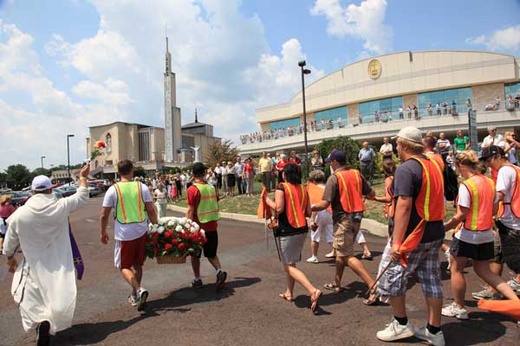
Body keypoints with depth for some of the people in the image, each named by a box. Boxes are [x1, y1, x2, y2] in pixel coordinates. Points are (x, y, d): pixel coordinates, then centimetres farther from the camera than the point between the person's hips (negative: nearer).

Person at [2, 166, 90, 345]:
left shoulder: (20, 214, -9)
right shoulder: (60, 207, -14)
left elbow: (9, 244, 3)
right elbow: (82, 196, 4)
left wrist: (10, 258, 23)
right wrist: (83, 177, 17)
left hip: (35, 266, 1)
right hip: (60, 265, 0)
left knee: (30, 301, 18)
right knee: (59, 301, 11)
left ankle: (40, 322, -5)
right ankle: (50, 323, -13)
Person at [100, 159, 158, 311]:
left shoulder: (113, 189, -6)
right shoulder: (142, 187, -2)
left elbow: (104, 215, -3)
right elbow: (151, 210, -2)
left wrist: (103, 232, 12)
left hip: (124, 234, -3)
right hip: (141, 232, 3)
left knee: (124, 266, 10)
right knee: (137, 264, 18)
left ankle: (138, 289, -11)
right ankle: (135, 295, 27)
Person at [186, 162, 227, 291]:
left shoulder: (192, 189, -14)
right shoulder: (211, 188, 4)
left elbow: (190, 211, -16)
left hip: (198, 227, -5)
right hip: (212, 226, 5)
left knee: (195, 254, 16)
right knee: (211, 254, 16)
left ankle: (197, 280, 24)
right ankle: (219, 271, -7)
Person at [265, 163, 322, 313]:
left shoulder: (281, 187, -10)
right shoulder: (303, 189, 6)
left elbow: (278, 208, -21)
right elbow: (308, 212, 5)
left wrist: (268, 201, -3)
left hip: (287, 231, -7)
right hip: (302, 229, 7)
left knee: (289, 266, -1)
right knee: (290, 262, 22)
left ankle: (313, 291, -17)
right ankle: (289, 293, 32)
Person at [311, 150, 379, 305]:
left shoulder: (334, 178, -13)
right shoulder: (357, 174, 4)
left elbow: (324, 204, -18)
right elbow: (372, 194, 10)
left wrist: (311, 207, -2)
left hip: (343, 219, -8)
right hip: (356, 217, 8)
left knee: (347, 256, -2)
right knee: (341, 251, 21)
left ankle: (373, 287, -8)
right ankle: (336, 283, 33)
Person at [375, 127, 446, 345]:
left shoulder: (406, 169, -18)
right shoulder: (434, 166, 10)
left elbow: (404, 206, -25)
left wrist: (396, 241, -24)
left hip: (413, 235, -9)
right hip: (435, 233, 9)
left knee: (391, 277, 7)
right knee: (431, 280, 15)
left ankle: (401, 325, 20)